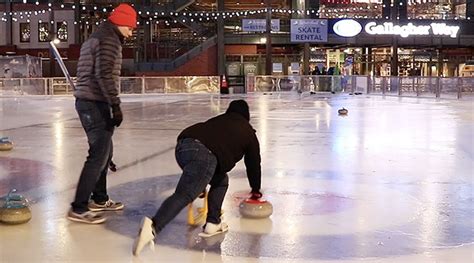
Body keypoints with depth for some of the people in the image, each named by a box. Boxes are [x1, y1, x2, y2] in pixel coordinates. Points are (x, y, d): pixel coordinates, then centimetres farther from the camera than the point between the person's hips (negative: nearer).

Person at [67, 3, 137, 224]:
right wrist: (116, 105, -23)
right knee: (99, 154, -10)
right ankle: (78, 208, -8)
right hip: (95, 104, -11)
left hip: (88, 102, 11)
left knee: (104, 151, 18)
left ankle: (99, 199, 28)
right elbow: (104, 75, -23)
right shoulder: (109, 40, -11)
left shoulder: (96, 38, 21)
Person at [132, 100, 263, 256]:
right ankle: (153, 226, -38)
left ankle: (213, 223, 19)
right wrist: (256, 190, 50)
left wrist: (202, 184, 52)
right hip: (204, 154, -6)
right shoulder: (247, 131, 28)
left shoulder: (219, 120, 40)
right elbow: (253, 162, 36)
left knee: (220, 180, 26)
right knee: (184, 195, -18)